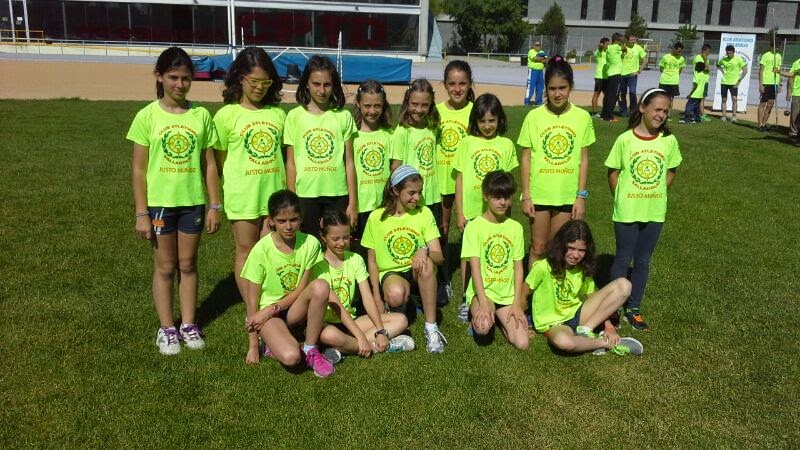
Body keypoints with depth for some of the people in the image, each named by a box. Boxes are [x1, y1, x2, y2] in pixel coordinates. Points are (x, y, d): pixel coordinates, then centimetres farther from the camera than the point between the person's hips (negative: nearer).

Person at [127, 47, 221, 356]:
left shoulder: (201, 115, 0)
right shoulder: (147, 116, -6)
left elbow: (209, 164, 4)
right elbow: (138, 169, -5)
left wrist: (214, 206, 2)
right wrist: (141, 213, -7)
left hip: (193, 202, 2)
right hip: (159, 203, -2)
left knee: (188, 264, 13)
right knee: (165, 267, 9)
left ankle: (188, 325, 24)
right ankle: (166, 328, 20)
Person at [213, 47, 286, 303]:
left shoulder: (278, 114, 6)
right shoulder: (227, 115, -4)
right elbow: (219, 160, 0)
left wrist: (287, 193, 9)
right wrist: (230, 188, 0)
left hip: (274, 194, 3)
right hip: (243, 195, -3)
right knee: (246, 251, 8)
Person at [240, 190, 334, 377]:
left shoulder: (310, 243, -9)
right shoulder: (261, 250, -15)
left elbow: (301, 290, -5)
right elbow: (252, 300, -10)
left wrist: (272, 309, -17)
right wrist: (253, 346, -10)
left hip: (294, 309, 3)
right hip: (266, 313, -3)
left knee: (320, 287, -30)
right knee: (291, 357, -31)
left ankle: (311, 350, -13)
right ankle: (272, 346, 6)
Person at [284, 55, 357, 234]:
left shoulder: (343, 116, 1)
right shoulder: (295, 116, 1)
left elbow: (349, 162, 1)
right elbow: (291, 163, 3)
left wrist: (353, 202, -1)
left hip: (338, 195, 0)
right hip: (305, 195, 0)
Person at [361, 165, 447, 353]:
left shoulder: (424, 213, -3)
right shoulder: (376, 217, -4)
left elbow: (438, 256, -9)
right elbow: (372, 260, 3)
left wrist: (424, 252, -32)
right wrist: (376, 295, -6)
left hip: (419, 274, 1)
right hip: (390, 273, -1)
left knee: (426, 263, -35)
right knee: (395, 294, -37)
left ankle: (431, 328, -26)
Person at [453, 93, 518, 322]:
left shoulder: (506, 145, 2)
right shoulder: (467, 143, -1)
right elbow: (460, 179, 0)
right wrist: (459, 213, -2)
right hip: (470, 210, 0)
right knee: (467, 255, 9)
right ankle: (466, 300, 21)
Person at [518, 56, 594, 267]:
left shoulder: (582, 117, -4)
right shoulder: (534, 116, -7)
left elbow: (583, 159, 1)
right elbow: (525, 158, -3)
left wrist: (581, 196, -1)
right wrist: (525, 196, -5)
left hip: (567, 195, 1)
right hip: (538, 193, -1)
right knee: (538, 248, 8)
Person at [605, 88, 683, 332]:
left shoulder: (669, 141, -2)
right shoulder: (625, 139, -9)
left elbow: (671, 171, 11)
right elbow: (613, 172, -2)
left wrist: (657, 193, 2)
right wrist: (622, 199, -4)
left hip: (655, 212, 3)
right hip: (627, 211, -3)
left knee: (643, 261, 12)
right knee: (623, 259, 7)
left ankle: (634, 308, 25)